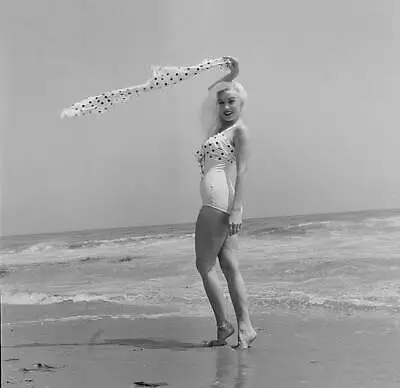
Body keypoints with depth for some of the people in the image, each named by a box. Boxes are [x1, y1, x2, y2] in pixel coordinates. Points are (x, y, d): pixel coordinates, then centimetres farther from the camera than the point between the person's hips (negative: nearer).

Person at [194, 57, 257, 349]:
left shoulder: (240, 130, -3)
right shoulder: (222, 126, 19)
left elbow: (242, 171, -13)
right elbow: (212, 93, 35)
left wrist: (237, 209, -20)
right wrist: (230, 76, 26)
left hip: (220, 201, -9)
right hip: (221, 204, 9)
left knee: (205, 265, -4)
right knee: (229, 264, 5)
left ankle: (224, 325, 3)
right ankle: (245, 327, 6)